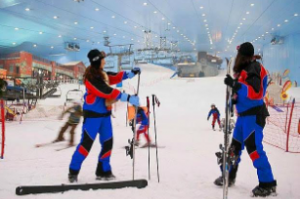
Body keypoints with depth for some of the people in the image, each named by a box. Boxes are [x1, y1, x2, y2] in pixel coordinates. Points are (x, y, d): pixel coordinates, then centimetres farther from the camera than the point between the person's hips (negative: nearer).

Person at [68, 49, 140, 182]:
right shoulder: (91, 77, -17)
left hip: (105, 113, 9)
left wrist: (131, 73, 5)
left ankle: (103, 171, 19)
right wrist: (129, 98, -26)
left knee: (107, 142, 8)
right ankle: (73, 171, 8)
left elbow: (116, 77, 18)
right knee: (86, 143, -5)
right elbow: (108, 91, -24)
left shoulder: (102, 74, 11)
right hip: (93, 114, -9)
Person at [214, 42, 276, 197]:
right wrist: (234, 97, 7)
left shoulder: (252, 69, -14)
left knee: (253, 146, -13)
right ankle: (229, 176, 28)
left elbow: (256, 92, -27)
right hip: (244, 114, 10)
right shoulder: (243, 70, 14)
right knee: (236, 145, 15)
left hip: (253, 114, -10)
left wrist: (235, 84, -31)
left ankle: (268, 184, -5)